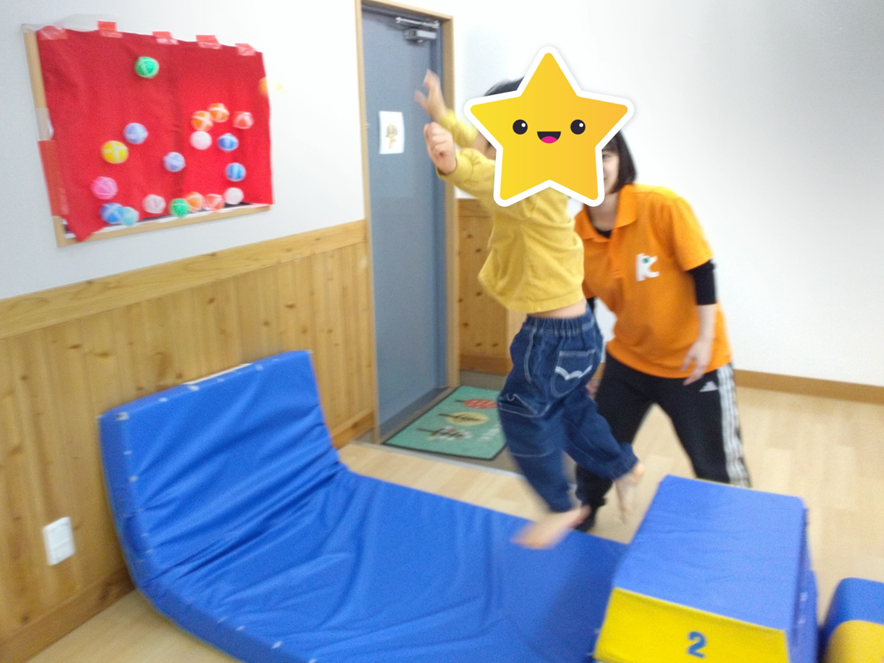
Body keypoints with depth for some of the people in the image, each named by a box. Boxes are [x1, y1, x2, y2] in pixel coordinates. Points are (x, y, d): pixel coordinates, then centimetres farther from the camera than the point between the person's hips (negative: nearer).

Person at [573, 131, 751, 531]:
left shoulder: (663, 206, -22)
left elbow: (702, 273, -15)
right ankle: (578, 517, 40)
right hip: (627, 359, 4)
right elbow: (582, 305, 2)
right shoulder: (575, 234, -10)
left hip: (693, 360, -3)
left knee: (716, 465, 8)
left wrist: (705, 340, -19)